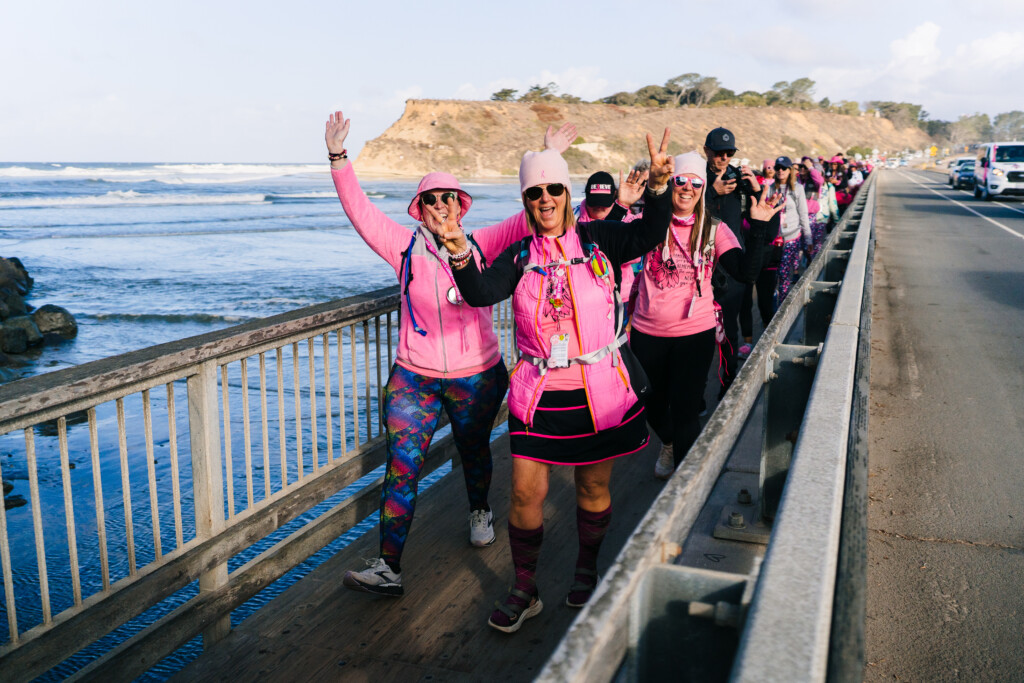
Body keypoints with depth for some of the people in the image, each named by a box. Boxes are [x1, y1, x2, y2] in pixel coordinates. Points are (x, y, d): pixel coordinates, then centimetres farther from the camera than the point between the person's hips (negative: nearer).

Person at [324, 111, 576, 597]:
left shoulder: (481, 245, 0)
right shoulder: (406, 248, 0)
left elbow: (533, 216, -3)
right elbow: (360, 212, -7)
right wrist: (338, 159, -15)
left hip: (477, 377, 1)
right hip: (413, 377, 0)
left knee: (474, 451, 19)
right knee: (401, 466, -7)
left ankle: (479, 511, 50)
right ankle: (388, 567, -5)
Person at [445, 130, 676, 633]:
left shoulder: (596, 239, 0)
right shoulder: (519, 256, 3)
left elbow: (648, 235, -17)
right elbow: (481, 294, -13)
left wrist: (658, 185, -35)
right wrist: (460, 253, -32)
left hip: (600, 388, -1)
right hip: (540, 392, 1)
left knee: (594, 485, 13)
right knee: (526, 491, 0)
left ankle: (586, 570, 38)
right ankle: (524, 590, 20)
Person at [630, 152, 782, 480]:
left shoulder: (714, 229, -2)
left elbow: (746, 272, -12)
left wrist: (758, 227, -19)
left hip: (695, 333, -1)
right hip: (647, 333, 1)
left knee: (685, 411, 1)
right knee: (653, 404, 20)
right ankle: (668, 444, 54)